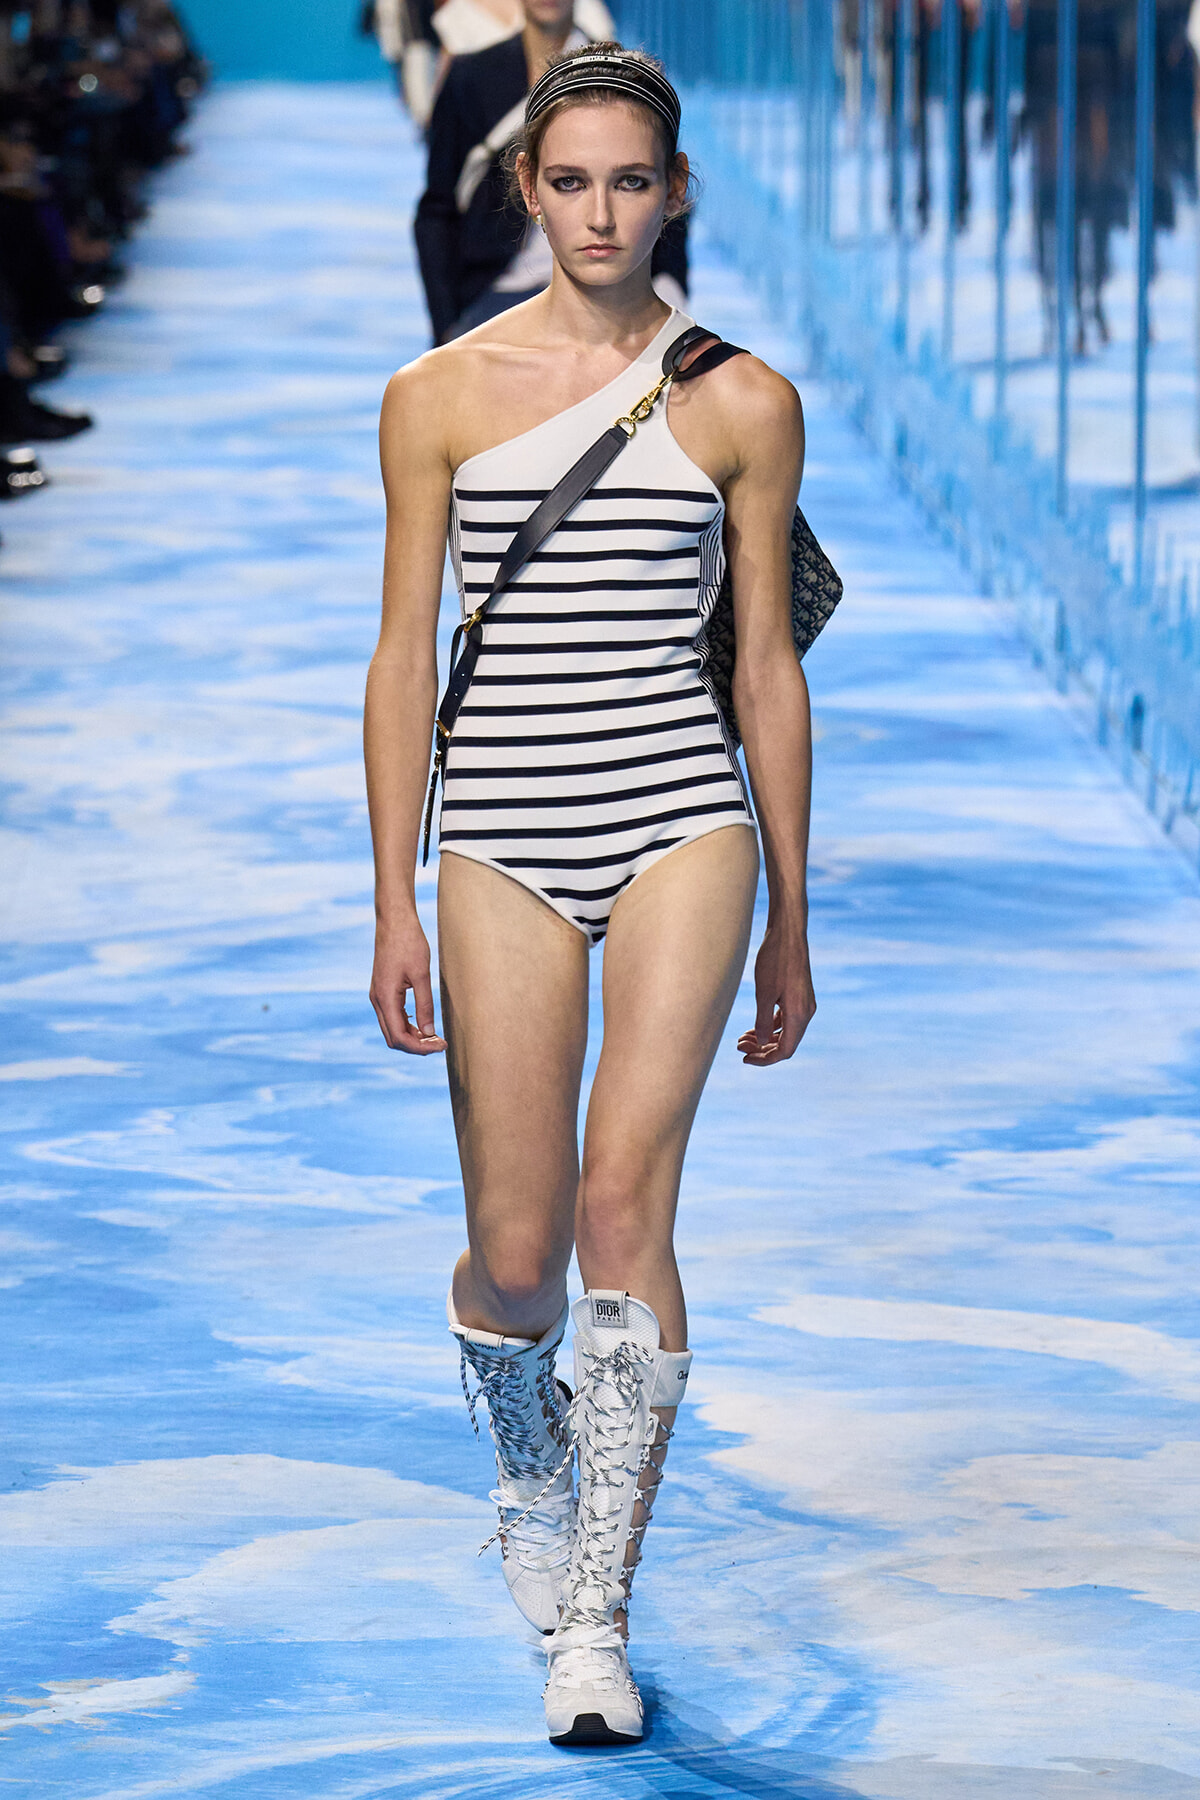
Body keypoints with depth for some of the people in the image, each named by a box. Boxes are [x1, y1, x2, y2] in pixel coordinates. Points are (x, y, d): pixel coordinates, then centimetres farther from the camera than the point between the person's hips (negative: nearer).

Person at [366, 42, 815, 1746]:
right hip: (505, 846, 1)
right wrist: (394, 906, 3)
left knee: (624, 1202, -16)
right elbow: (403, 659, 7)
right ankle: (531, 1454, 36)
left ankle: (598, 1614, -9)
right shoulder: (439, 397, 4)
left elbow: (767, 666, 8)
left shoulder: (741, 404, 3)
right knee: (514, 1259, 1)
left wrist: (790, 923, 10)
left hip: (682, 829, -1)